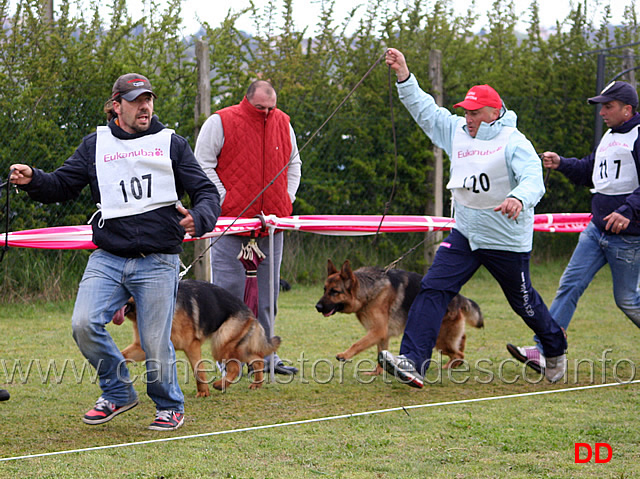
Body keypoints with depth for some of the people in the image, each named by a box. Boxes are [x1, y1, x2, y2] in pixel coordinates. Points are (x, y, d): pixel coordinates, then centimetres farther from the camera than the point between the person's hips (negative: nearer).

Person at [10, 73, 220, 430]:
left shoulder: (171, 143, 7)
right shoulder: (96, 145, 12)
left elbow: (207, 192, 4)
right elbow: (62, 185, 12)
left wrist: (198, 219, -19)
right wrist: (32, 180, -10)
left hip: (158, 263, -2)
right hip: (107, 259, 2)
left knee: (156, 343, -3)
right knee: (85, 324, -16)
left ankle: (170, 406, 25)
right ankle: (119, 393, 8)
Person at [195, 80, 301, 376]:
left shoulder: (282, 124, 11)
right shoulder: (220, 123, -5)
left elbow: (293, 163, 23)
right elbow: (203, 165, -4)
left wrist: (288, 198, 10)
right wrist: (224, 200, -10)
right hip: (231, 219, -5)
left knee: (266, 292, 9)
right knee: (229, 289, -4)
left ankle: (264, 354, 15)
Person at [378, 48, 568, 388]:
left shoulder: (513, 142, -14)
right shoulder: (457, 131, 4)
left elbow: (533, 179, -27)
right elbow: (423, 109, 5)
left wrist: (519, 198, -49)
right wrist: (404, 75, -8)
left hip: (507, 241, -5)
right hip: (464, 234, 5)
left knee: (523, 301, 12)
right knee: (433, 288, -13)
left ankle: (556, 351, 41)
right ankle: (412, 362, -21)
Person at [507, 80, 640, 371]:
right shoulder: (609, 137, 15)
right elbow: (589, 172, 27)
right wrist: (561, 164, 11)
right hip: (596, 229, 8)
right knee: (571, 284, -3)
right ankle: (544, 352, -8)